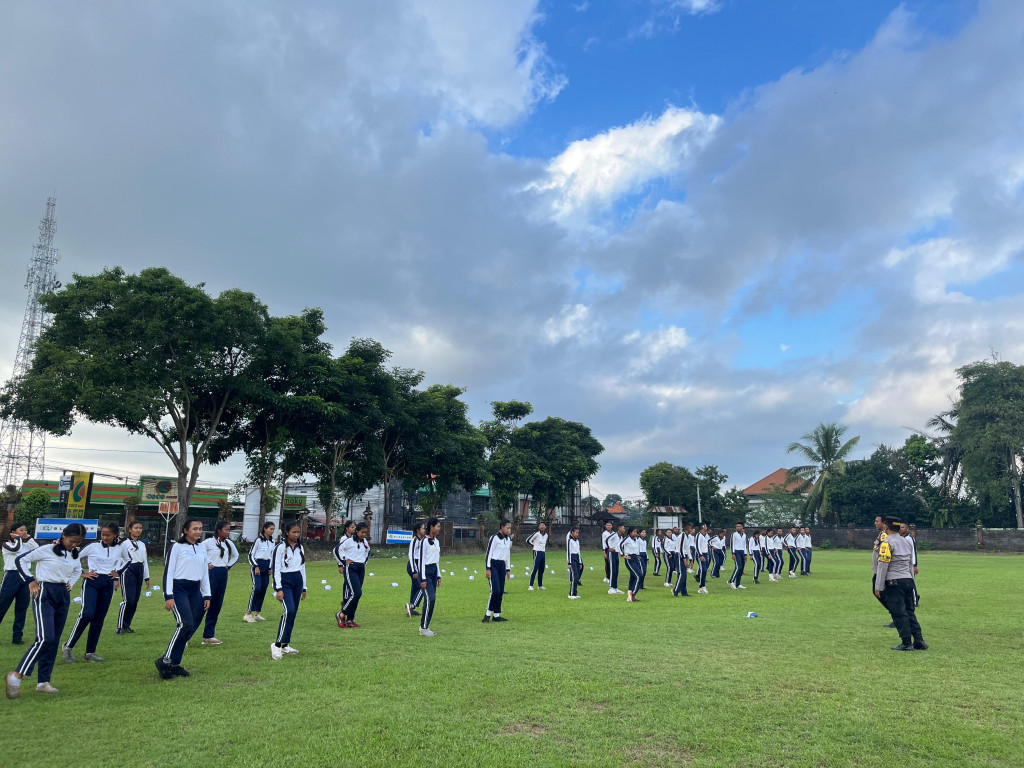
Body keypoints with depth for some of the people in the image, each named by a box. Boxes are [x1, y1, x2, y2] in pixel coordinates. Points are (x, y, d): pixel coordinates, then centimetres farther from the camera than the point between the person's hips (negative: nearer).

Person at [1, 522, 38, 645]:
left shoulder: (26, 545, 14)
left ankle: (17, 636, 11)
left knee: (22, 608, 5)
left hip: (24, 577, 5)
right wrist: (18, 538, -4)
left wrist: (28, 537, 2)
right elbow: (16, 549, -21)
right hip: (11, 576, -5)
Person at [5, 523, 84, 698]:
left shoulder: (74, 555, 9)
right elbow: (20, 559, -5)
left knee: (54, 640, 6)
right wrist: (30, 580, -10)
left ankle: (43, 682, 13)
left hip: (63, 596, 7)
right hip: (45, 593, -7)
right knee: (45, 638, -19)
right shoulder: (46, 550, -10)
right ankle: (17, 676, -8)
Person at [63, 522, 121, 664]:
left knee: (99, 619, 6)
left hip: (108, 584, 3)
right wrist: (82, 573, -3)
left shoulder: (119, 548, 3)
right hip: (92, 582, -3)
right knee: (87, 614, -21)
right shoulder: (93, 546, -5)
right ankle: (69, 646, -4)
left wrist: (117, 572, 7)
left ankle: (90, 652, 16)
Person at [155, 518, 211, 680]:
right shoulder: (177, 547, -5)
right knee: (186, 624, -20)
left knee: (192, 627, 2)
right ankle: (165, 660, -7)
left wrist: (207, 595, 12)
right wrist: (168, 596, -12)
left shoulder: (202, 548, 12)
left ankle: (175, 663, 14)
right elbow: (168, 571, -7)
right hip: (179, 588, -6)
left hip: (195, 590, 6)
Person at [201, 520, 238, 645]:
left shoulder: (229, 543, 9)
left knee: (217, 605, 7)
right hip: (212, 572, -6)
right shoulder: (209, 542, -9)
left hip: (223, 574, 6)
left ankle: (208, 636, 13)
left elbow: (236, 555, 25)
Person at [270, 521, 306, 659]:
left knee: (293, 613, 6)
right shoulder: (281, 547, -7)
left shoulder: (300, 547, 12)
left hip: (298, 581, 6)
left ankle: (285, 645, 15)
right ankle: (277, 645, -11)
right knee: (289, 611, -20)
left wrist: (304, 588, 17)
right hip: (285, 581, -6)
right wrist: (278, 589, -15)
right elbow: (276, 569, -10)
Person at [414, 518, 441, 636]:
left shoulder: (436, 542, 14)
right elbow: (421, 560, -14)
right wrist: (423, 579, -16)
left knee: (431, 599, 6)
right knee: (430, 598, -15)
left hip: (434, 571, 8)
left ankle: (425, 626, 13)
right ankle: (423, 627, -6)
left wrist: (438, 576, 18)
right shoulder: (424, 541, -12)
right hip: (426, 571, -8)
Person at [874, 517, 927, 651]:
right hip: (908, 580, 8)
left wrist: (878, 587, -9)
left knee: (899, 613, -2)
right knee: (910, 612, 14)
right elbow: (911, 565, 20)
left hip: (894, 582, -8)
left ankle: (906, 643, 0)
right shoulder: (907, 542, 14)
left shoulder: (887, 543, -10)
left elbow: (883, 566, -13)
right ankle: (919, 641, 13)